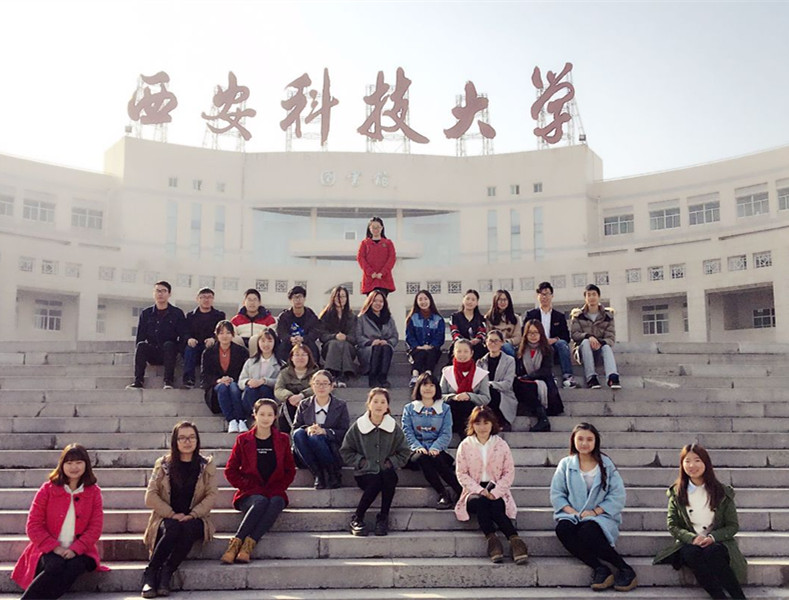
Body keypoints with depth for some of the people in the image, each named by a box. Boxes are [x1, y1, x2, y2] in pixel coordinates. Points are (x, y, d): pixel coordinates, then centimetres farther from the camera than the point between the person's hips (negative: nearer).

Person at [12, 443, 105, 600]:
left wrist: (75, 549, -15)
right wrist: (54, 547, -13)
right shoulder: (48, 489, 1)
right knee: (55, 566, -33)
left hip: (79, 551, 1)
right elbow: (33, 525, -1)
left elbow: (95, 527, 1)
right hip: (49, 552, -1)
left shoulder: (94, 492, 4)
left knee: (75, 566, -32)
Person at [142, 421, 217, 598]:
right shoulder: (163, 464, 7)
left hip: (194, 519, 0)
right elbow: (150, 496, -1)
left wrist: (191, 515, -16)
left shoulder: (207, 465, 7)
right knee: (173, 529, -34)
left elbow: (211, 496, -1)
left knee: (188, 528, -34)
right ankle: (150, 574, -26)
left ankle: (166, 573, -28)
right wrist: (172, 514, -14)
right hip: (167, 519, 0)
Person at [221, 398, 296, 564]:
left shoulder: (282, 440, 13)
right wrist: (246, 486, -6)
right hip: (250, 494, -1)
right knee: (261, 502, -36)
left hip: (275, 493, 1)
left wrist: (278, 488, -2)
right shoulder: (243, 440, 8)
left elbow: (290, 470, 13)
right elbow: (230, 471, 7)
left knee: (276, 503, -35)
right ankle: (234, 544, -41)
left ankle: (248, 545, -44)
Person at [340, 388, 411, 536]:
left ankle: (383, 518, -18)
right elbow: (345, 452, 7)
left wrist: (390, 462, -6)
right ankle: (357, 518, -15)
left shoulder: (393, 427, 6)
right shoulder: (358, 426, 3)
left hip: (386, 472, 2)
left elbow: (404, 452, 9)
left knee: (389, 476, -34)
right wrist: (361, 462, -7)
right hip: (365, 473, -2)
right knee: (375, 482, -35)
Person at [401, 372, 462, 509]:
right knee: (422, 458, -35)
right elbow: (407, 432, 3)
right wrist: (417, 447, -16)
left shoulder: (444, 409, 14)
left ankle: (460, 490, -36)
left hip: (436, 450, 0)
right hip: (416, 450, 0)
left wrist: (435, 448, -15)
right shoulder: (409, 409, 15)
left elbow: (446, 433, 3)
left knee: (436, 458, -35)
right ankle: (443, 494, -37)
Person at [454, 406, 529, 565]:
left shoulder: (501, 445, 6)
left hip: (496, 491, 0)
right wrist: (479, 490, -15)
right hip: (474, 491, 0)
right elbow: (461, 474, 0)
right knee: (480, 501, -34)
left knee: (494, 506, -34)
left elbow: (509, 473, 1)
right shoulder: (465, 445, 6)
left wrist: (495, 492, -14)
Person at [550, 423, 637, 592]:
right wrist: (571, 511, -13)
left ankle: (625, 570, -21)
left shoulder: (606, 464, 6)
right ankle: (600, 568, -29)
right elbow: (556, 494, 4)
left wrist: (595, 511, -13)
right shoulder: (566, 464, 10)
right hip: (572, 515, 2)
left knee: (587, 533, -35)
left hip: (601, 516, -2)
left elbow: (618, 495, -2)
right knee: (562, 530, -32)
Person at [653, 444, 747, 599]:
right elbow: (672, 526, 5)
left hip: (717, 544, -1)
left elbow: (733, 526, 5)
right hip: (688, 544, 1)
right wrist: (692, 538, -15)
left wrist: (712, 537, -13)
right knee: (691, 553, -34)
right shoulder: (676, 493, 9)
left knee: (712, 552, -35)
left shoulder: (723, 492, 6)